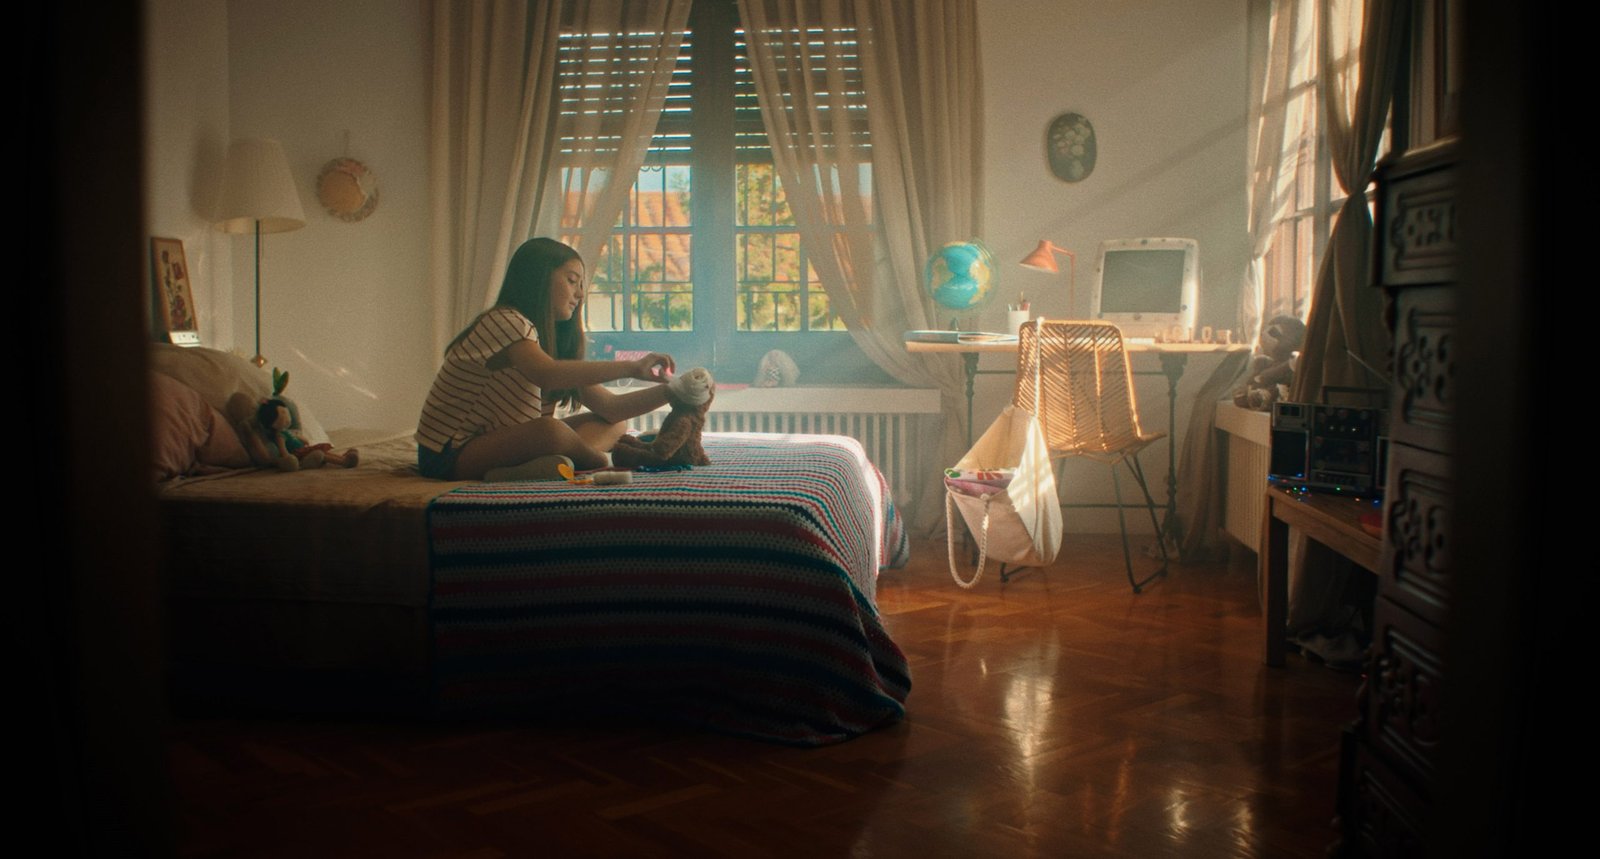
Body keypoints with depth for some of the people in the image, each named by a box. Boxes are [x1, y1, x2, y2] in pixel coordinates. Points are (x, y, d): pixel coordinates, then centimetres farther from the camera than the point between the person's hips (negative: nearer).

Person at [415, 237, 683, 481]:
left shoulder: (552, 340, 12)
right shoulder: (503, 322, -16)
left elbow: (609, 407, 3)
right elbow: (548, 375, -37)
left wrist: (668, 391, -10)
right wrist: (631, 368, -38)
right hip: (448, 458, -10)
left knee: (614, 425, 0)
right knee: (551, 430, -38)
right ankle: (602, 461, -9)